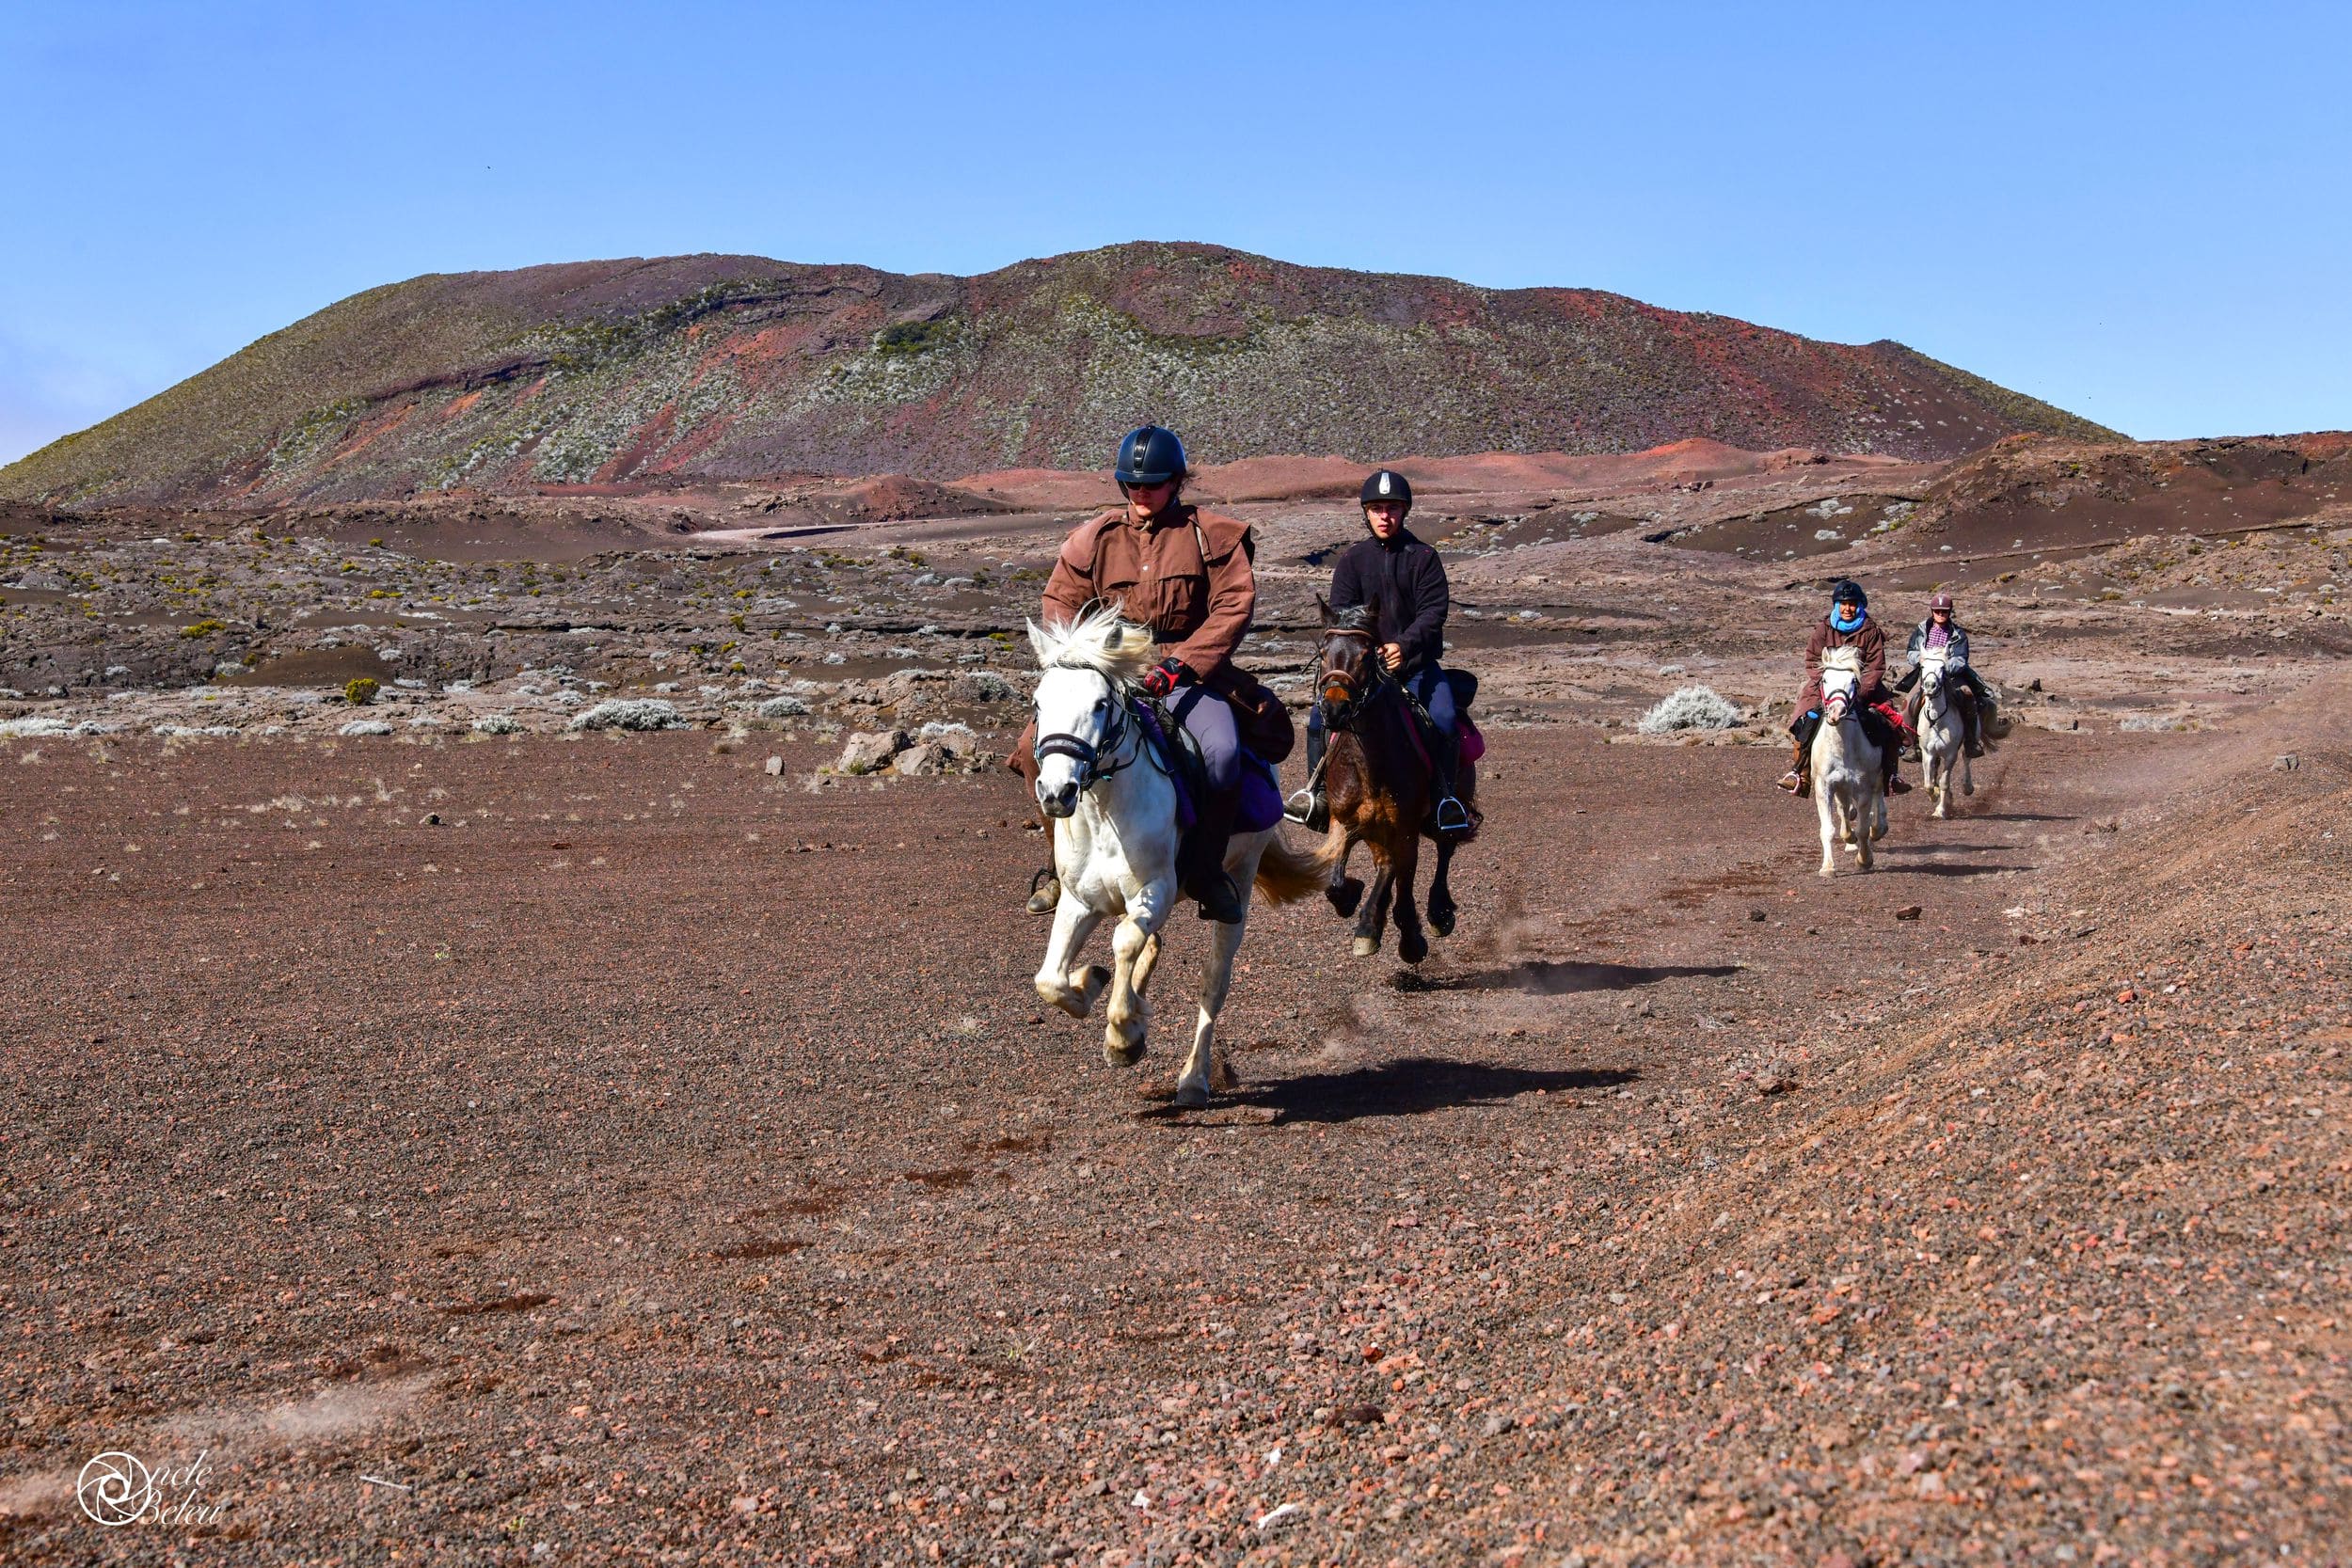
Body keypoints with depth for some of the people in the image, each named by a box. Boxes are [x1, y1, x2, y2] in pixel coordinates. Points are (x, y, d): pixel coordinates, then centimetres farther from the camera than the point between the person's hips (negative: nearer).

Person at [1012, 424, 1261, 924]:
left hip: (1186, 670, -3)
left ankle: (1204, 870, -9)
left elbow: (1234, 605, -6)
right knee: (1038, 746, -18)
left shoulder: (1211, 536, 2)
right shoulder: (1094, 538, 9)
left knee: (1222, 751, -32)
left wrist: (1181, 665, -18)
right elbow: (1060, 604, 10)